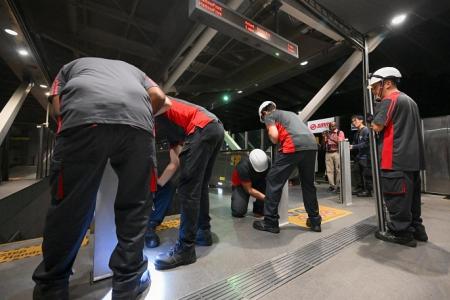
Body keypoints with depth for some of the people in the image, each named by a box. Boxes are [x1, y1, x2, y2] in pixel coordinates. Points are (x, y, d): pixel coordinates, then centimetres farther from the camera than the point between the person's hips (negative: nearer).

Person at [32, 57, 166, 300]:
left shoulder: (71, 65, 40)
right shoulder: (132, 69, 42)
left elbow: (57, 103, 23)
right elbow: (158, 96, 22)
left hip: (83, 116, 0)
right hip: (138, 121, 1)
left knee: (70, 206, 10)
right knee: (134, 206, 8)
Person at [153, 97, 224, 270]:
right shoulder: (170, 128, 36)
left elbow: (166, 104, -7)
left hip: (203, 129, -9)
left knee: (188, 188, -7)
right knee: (200, 186, 15)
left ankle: (185, 249, 0)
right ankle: (204, 232, 24)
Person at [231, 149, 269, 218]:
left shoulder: (267, 162, -25)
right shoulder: (243, 166, -35)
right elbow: (249, 190, -28)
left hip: (258, 182, 4)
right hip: (240, 184, -4)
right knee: (238, 212, -23)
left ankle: (258, 209, -9)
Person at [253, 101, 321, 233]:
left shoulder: (269, 116, 14)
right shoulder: (291, 113, 35)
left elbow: (274, 136, -2)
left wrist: (276, 142, 18)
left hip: (294, 146, -7)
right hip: (312, 145, 8)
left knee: (274, 181, 2)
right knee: (308, 184, 19)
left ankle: (270, 222, 8)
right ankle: (315, 221, 29)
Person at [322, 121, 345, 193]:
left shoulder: (340, 133, 5)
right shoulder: (327, 133, 17)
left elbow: (340, 142, -9)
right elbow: (324, 144, 14)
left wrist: (331, 138, -17)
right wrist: (324, 137, -2)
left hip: (337, 153, -3)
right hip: (328, 153, 4)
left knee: (338, 170, -6)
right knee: (329, 170, -1)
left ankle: (338, 186, -1)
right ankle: (332, 185, 4)